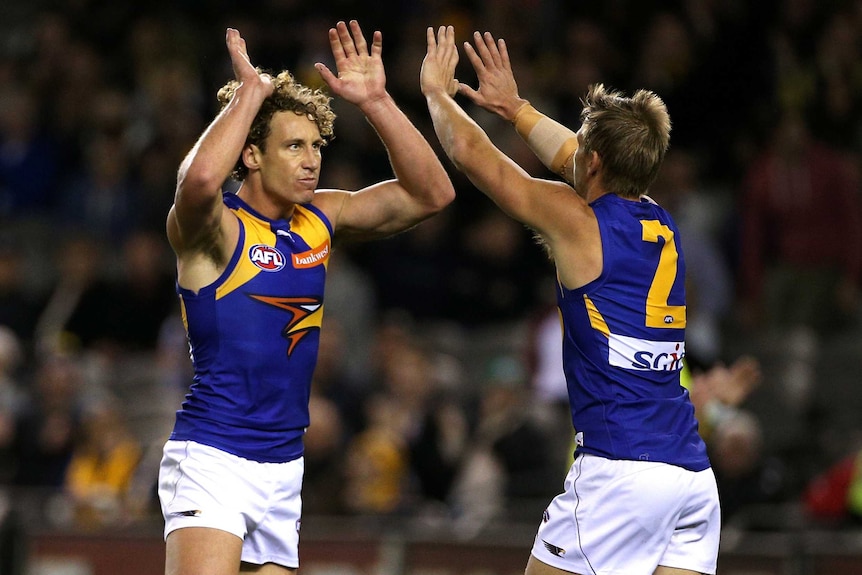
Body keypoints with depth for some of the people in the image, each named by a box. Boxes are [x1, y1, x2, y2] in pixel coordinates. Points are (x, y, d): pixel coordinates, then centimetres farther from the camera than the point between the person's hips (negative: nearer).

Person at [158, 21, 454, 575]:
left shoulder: (321, 220, 9)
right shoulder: (216, 227, -10)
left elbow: (430, 194, 8)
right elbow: (198, 180, -35)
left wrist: (377, 102, -3)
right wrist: (250, 91, -22)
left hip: (284, 468, 7)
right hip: (210, 460, -7)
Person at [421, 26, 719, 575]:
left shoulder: (577, 220, -3)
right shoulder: (663, 226, 15)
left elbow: (470, 152, 6)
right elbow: (577, 165, 36)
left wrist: (437, 90, 23)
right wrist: (515, 107, 45)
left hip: (618, 469, -6)